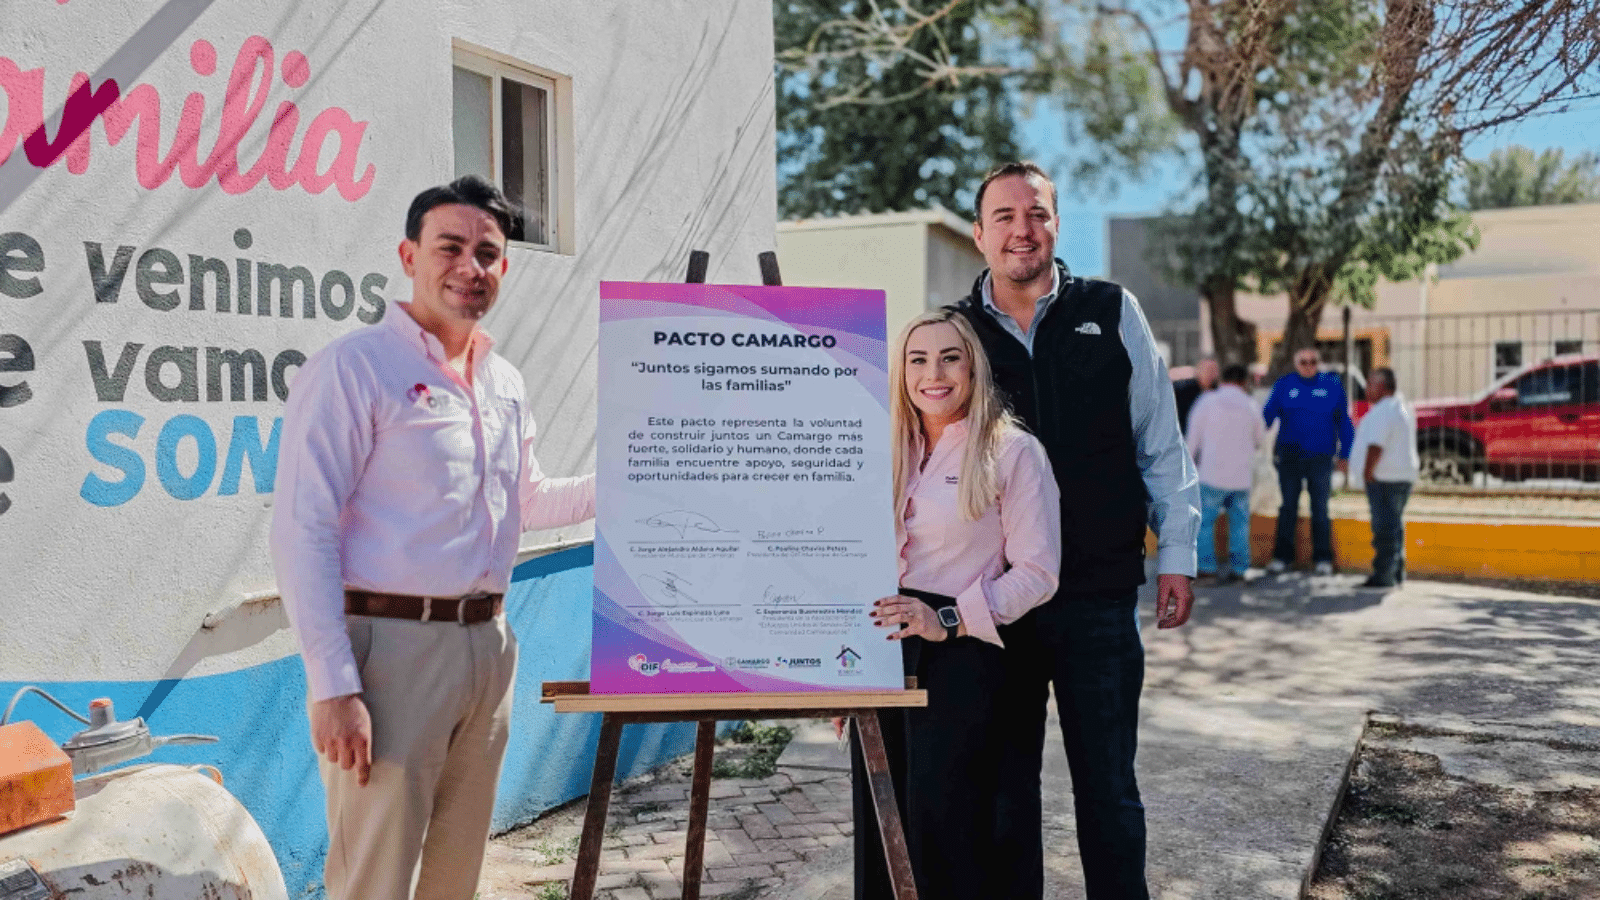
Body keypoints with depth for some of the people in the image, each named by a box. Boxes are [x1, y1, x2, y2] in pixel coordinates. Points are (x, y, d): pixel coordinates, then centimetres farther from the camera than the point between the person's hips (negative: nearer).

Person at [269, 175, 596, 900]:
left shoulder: (506, 383, 14)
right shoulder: (354, 366, -8)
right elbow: (302, 531, -14)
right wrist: (334, 685, -20)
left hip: (487, 644, 7)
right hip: (390, 643, -7)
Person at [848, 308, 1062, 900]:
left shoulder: (1012, 451, -4)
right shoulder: (887, 452, 14)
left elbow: (1038, 570, -8)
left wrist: (950, 619, -16)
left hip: (962, 657, -5)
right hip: (883, 648, 6)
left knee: (946, 827, -3)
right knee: (880, 827, 9)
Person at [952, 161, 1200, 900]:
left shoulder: (1112, 312, 2)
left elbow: (1160, 445, 5)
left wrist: (1176, 553, 3)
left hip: (1101, 595, -1)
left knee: (1108, 785, 10)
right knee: (1004, 784, 13)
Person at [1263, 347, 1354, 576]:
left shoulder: (1332, 385, 3)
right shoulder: (1284, 385, 4)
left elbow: (1344, 422, 7)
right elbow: (1267, 415, 5)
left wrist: (1345, 454, 5)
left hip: (1320, 456, -1)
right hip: (1289, 454, 1)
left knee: (1320, 509, 4)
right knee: (1288, 507, 6)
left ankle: (1322, 559, 12)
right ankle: (1282, 557, 13)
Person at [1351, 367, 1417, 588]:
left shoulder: (1383, 411, -17)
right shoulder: (1402, 406, 17)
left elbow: (1376, 446, -23)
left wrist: (1367, 473, -19)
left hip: (1385, 478, -11)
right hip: (1404, 475, 11)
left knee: (1385, 527, -8)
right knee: (1394, 525, 17)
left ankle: (1384, 575, -7)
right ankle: (1396, 572, 23)